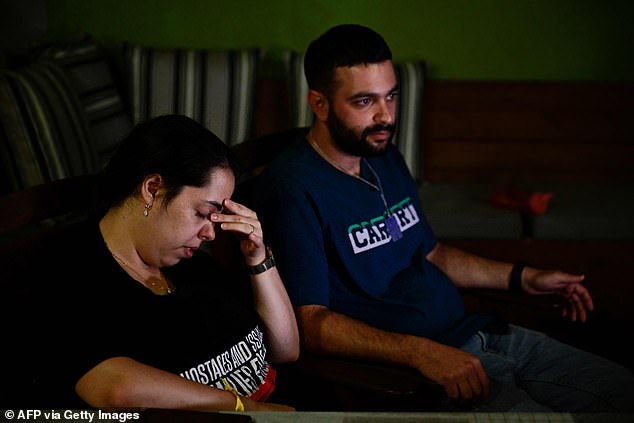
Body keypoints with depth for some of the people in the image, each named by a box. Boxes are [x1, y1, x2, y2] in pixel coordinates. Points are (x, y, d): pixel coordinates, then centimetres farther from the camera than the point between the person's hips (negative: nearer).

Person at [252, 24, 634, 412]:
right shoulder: (295, 187, -14)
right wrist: (421, 352, -29)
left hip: (474, 332, 8)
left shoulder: (386, 157, 14)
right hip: (404, 365, -8)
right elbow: (309, 323, -19)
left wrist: (522, 277, 18)